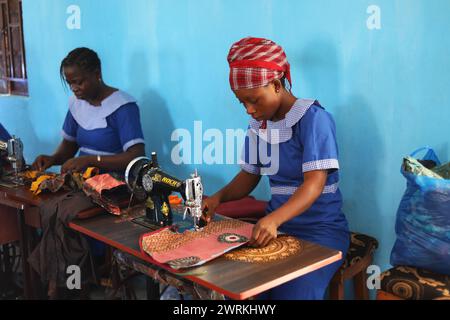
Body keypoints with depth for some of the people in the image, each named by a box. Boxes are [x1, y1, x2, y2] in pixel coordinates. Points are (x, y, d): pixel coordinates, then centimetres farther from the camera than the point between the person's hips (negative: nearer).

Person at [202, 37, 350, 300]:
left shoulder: (313, 118, -15)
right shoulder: (258, 124, 7)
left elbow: (314, 183, -24)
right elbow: (249, 176, 13)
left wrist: (274, 219, -40)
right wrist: (219, 197, -7)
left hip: (320, 229, -5)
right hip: (276, 224, 6)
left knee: (292, 292, -27)